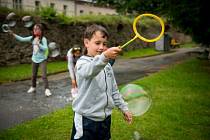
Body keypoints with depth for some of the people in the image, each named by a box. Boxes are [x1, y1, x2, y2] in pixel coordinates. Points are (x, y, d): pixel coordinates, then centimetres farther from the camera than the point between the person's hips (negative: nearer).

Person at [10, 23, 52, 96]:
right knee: (34, 75, 17)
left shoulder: (43, 39, -14)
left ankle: (47, 89, -4)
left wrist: (38, 44, -34)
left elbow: (45, 48, -23)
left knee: (44, 75, -9)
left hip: (42, 59, -5)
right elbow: (22, 39, -5)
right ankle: (33, 87, 34)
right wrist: (13, 34, -13)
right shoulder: (32, 38, -1)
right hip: (34, 59, 5)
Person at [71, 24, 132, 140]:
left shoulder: (107, 65, 9)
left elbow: (114, 90, 17)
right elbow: (89, 70, -38)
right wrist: (104, 56, -54)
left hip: (105, 119, 6)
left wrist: (123, 108, 15)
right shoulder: (82, 63, -12)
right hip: (86, 120, -6)